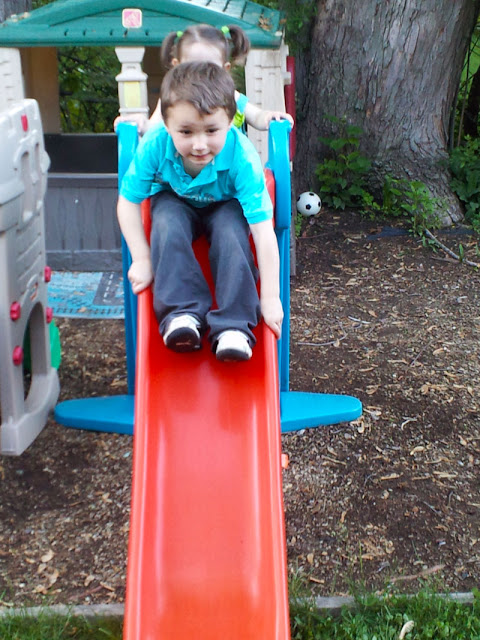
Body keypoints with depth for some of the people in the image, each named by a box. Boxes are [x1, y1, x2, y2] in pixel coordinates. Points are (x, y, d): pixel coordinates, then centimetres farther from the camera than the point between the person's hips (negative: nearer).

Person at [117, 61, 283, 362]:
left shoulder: (242, 157, -36)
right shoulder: (154, 145, -32)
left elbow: (263, 230, -37)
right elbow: (128, 202, -19)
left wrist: (271, 298, -37)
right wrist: (142, 260, -24)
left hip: (224, 205, -1)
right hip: (175, 200, 1)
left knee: (230, 229, -32)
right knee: (167, 222, -31)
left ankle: (233, 326, -29)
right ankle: (182, 312, -29)